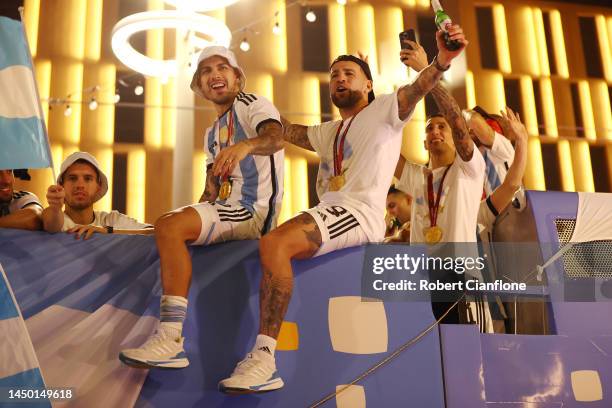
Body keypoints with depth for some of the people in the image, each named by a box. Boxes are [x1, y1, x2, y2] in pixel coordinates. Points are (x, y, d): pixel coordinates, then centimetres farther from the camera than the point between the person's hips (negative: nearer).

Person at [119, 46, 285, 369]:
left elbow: (276, 136, -25)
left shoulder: (252, 104, -1)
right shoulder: (212, 133, 24)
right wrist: (192, 213, 6)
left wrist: (246, 145, -46)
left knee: (170, 225, -25)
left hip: (254, 209, -9)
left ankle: (171, 340, -29)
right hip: (227, 209, 9)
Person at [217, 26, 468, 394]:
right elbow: (288, 131, 30)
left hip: (360, 212, -9)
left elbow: (416, 89, -11)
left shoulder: (384, 110, 8)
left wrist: (441, 62, -32)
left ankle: (265, 359, -31)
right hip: (330, 212, 9)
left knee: (274, 244, -29)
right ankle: (259, 362, -7)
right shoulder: (328, 132, 31)